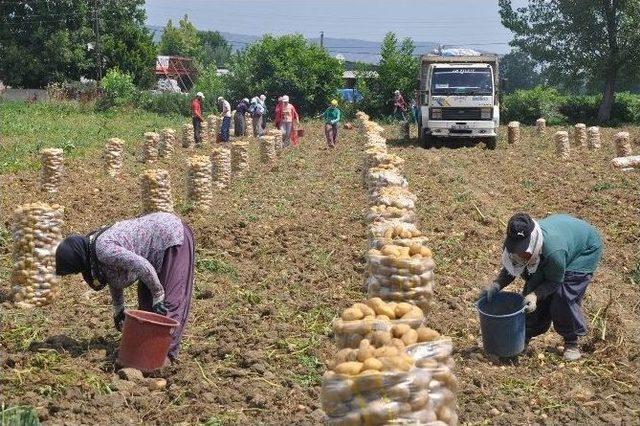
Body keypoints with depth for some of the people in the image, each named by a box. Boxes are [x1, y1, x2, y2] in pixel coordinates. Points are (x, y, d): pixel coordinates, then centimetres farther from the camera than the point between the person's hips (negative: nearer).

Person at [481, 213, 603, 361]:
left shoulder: (553, 252, -45)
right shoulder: (515, 243, -27)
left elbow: (555, 281, -27)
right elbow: (509, 269, -10)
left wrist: (535, 295, -42)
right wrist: (496, 285, -27)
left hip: (586, 249, -6)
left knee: (564, 297, -17)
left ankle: (571, 343, 2)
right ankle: (525, 335, 16)